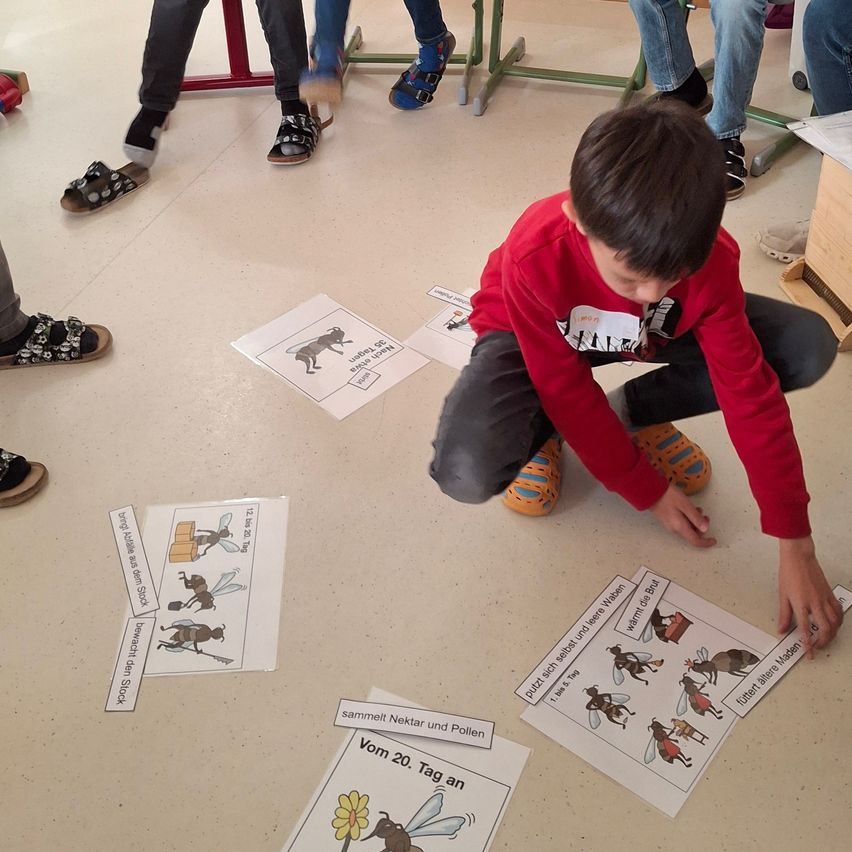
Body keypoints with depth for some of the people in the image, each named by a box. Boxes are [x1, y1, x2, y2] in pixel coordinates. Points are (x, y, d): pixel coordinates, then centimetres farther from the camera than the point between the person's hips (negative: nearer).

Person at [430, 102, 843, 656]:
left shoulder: (709, 257, -29)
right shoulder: (534, 259, -37)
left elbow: (751, 395, -24)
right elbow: (571, 393, -24)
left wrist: (795, 544, -23)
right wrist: (649, 491, -16)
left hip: (649, 336, 3)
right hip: (534, 341, -3)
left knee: (810, 348, -16)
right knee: (466, 474, -33)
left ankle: (634, 413, 1)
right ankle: (543, 433, 4)